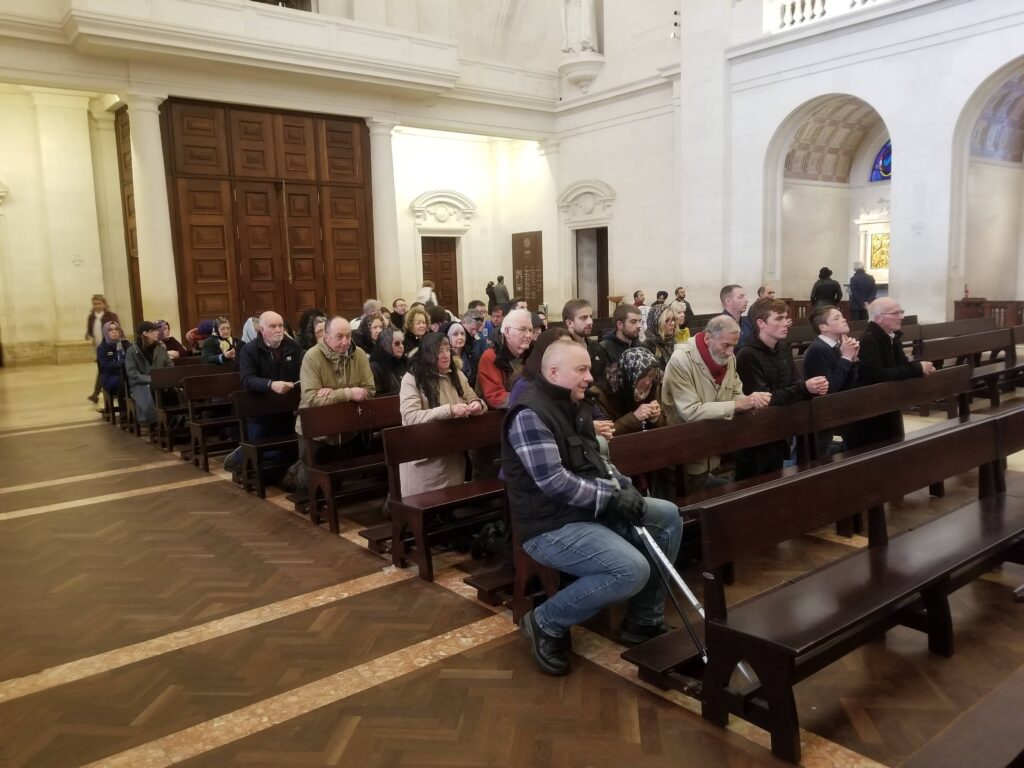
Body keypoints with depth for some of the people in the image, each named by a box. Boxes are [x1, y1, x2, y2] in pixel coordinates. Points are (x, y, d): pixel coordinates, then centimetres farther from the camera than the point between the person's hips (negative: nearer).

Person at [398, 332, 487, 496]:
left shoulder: (457, 374, 8)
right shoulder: (411, 379, -9)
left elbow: (475, 401, 12)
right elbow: (410, 417, -21)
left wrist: (478, 404, -14)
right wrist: (449, 410, -29)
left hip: (454, 455, 5)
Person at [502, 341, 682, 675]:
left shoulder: (575, 406, 13)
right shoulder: (530, 414, -20)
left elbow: (596, 460, 20)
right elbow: (553, 482, -26)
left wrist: (623, 484, 0)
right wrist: (612, 497, -19)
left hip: (589, 508, 11)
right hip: (551, 525, -10)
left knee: (668, 516, 8)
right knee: (632, 570, -26)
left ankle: (643, 621, 16)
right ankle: (546, 623, -6)